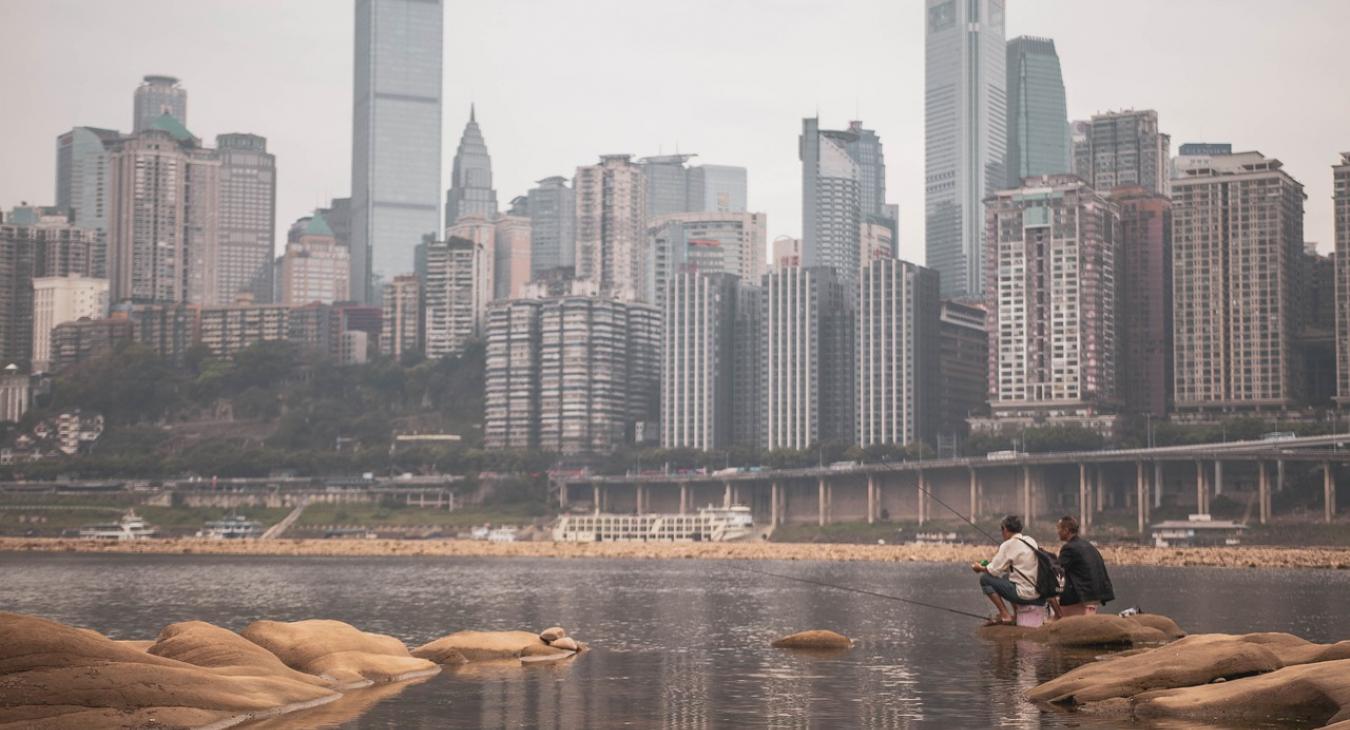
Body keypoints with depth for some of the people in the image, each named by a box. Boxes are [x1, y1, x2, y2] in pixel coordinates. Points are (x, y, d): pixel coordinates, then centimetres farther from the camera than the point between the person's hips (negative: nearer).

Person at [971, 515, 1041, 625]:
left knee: (985, 578, 1)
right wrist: (997, 559, 19)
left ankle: (1005, 615, -1)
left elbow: (994, 571, -9)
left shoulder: (1008, 545, -11)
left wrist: (980, 568, 10)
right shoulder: (1031, 541, 11)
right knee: (1005, 576, 30)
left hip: (1024, 595, -8)